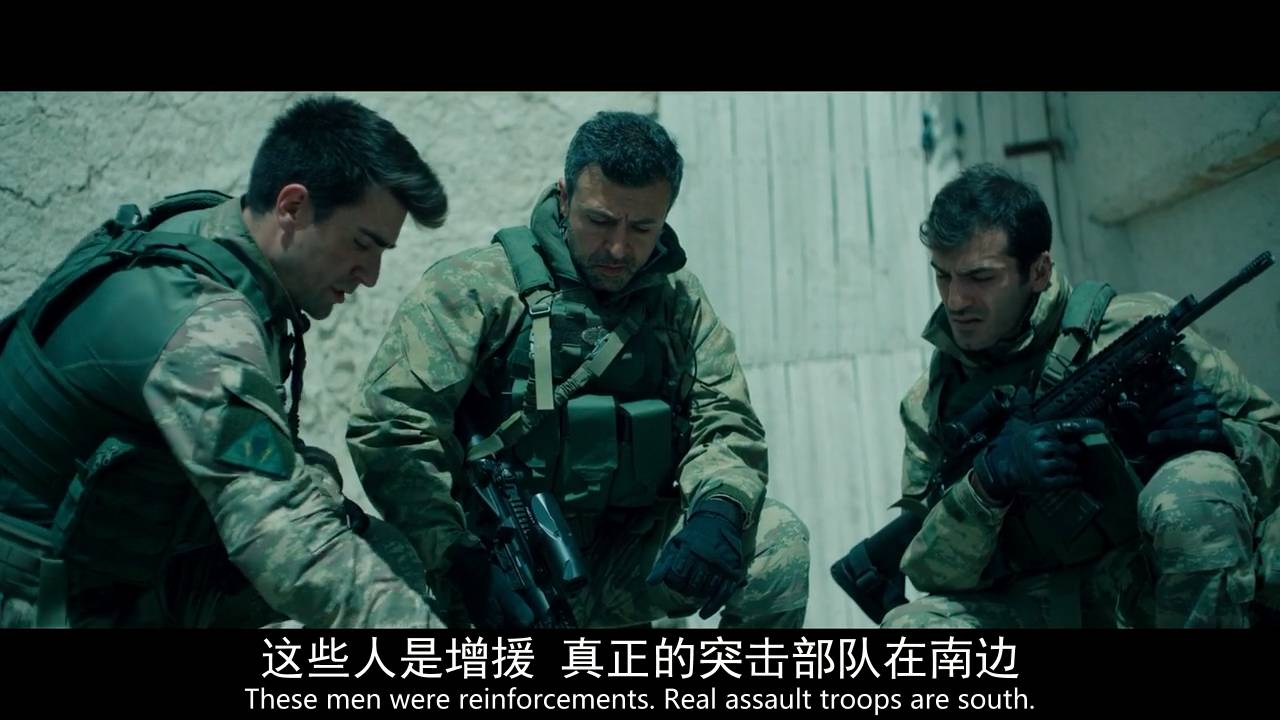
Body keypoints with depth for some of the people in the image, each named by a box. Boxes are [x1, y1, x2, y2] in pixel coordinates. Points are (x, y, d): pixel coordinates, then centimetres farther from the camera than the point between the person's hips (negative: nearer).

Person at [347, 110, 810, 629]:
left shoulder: (679, 300, 7)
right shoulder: (474, 287, -7)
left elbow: (726, 422, 1)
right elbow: (389, 426, -14)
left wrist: (718, 509, -23)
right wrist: (459, 563, -26)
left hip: (620, 562, 4)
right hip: (504, 574, -3)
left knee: (778, 540, -17)